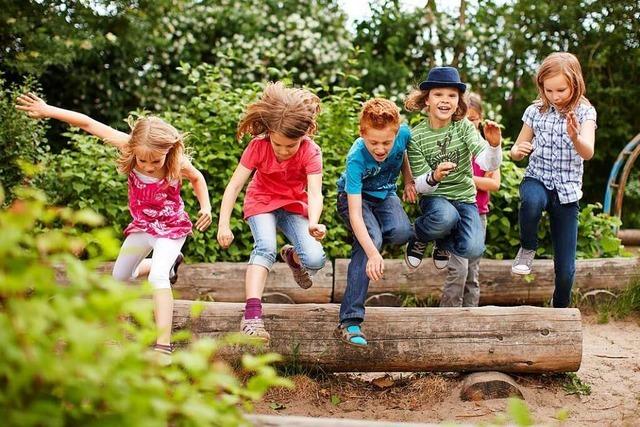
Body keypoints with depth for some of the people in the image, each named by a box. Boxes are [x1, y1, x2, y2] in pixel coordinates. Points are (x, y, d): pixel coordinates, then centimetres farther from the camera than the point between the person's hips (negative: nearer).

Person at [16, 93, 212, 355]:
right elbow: (88, 124, -21)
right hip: (142, 225, 5)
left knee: (158, 276, -30)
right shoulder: (128, 147, -27)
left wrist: (206, 207, -17)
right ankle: (170, 262, 50)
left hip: (171, 227, -5)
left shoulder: (178, 164, -30)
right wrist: (48, 111, -19)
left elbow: (197, 178, -4)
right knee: (120, 277, 24)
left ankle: (163, 345, -32)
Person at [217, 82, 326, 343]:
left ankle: (292, 256, 19)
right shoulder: (258, 146, -22)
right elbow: (234, 185, -21)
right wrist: (223, 224, -30)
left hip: (295, 206, 1)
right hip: (262, 203, -1)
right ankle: (252, 314, -37)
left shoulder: (310, 152, -23)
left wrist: (313, 224, -52)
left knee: (315, 260, -19)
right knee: (265, 247, -31)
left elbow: (315, 193, -32)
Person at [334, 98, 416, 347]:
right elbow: (355, 213, -40)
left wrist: (408, 180, 2)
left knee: (401, 233, -28)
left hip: (384, 194, 4)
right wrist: (373, 253, -49)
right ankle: (349, 322, -32)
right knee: (371, 240, -32)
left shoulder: (403, 134, -23)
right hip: (353, 197, -4)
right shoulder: (356, 159, -34)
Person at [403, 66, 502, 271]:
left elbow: (489, 164, -18)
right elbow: (421, 185, -11)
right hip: (434, 198, -2)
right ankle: (418, 237, -2)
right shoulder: (416, 136, -9)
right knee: (446, 216, -39)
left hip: (465, 198, 2)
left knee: (473, 249, -25)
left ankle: (443, 242, 13)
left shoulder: (463, 126, -7)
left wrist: (494, 145, -40)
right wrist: (433, 178, -34)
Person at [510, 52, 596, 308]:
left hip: (567, 190, 0)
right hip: (538, 180, 0)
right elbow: (516, 153, 8)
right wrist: (518, 150, -17)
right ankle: (528, 248, -10)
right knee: (532, 201, -40)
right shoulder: (536, 111, 0)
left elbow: (587, 153, -22)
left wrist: (575, 137, -46)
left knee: (565, 269, 0)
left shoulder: (585, 112, -6)